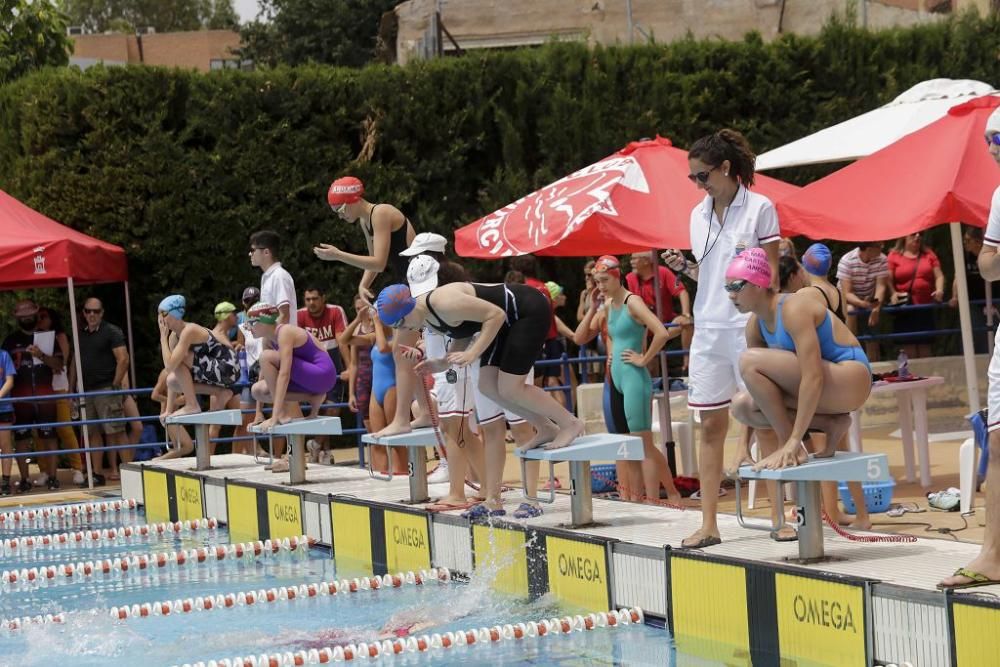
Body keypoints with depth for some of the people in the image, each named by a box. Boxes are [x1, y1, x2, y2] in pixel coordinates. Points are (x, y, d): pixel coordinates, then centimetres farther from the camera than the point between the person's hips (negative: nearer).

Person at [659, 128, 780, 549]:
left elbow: (772, 274, -5)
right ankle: (709, 524, 6)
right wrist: (683, 267, -1)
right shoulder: (699, 215, 13)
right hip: (709, 327, 5)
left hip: (748, 325, -5)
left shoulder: (759, 209, -4)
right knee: (711, 425, 4)